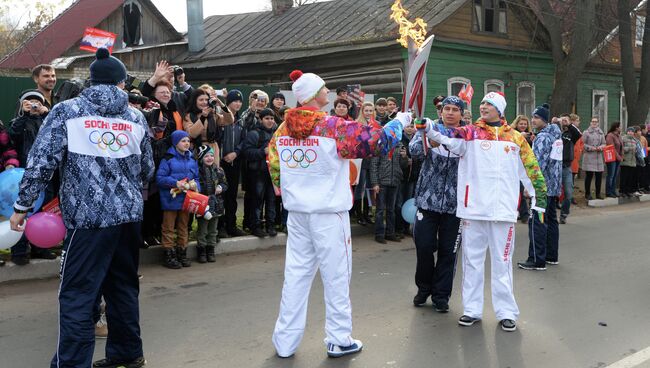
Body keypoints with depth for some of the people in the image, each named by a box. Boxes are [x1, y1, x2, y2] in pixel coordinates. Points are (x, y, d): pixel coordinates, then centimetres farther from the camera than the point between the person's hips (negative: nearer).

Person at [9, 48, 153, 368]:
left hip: (89, 216, -5)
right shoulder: (135, 117, 9)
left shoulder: (67, 111, -2)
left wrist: (22, 205, 1)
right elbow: (147, 170, 16)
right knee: (123, 287, 18)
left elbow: (41, 162, -7)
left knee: (77, 296, -2)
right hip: (129, 215, 5)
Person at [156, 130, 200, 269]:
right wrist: (175, 183, -20)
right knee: (169, 228, 2)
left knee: (183, 227, 14)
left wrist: (195, 185, -5)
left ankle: (182, 253, 25)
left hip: (186, 199, 6)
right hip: (171, 199, -6)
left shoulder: (192, 159, 9)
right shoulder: (168, 159, -10)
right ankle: (169, 256, 9)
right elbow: (159, 178, -12)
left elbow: (196, 177, 15)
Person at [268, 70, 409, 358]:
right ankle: (339, 340, 15)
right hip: (329, 213, -5)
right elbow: (375, 140, -10)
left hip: (296, 212, 6)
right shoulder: (334, 127, -13)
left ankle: (285, 341, 15)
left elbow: (272, 163, 12)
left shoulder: (283, 129, 3)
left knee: (296, 274, 10)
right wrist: (399, 122, 7)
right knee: (336, 275, 6)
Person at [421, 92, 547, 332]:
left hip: (503, 209, 0)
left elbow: (531, 169, 14)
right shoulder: (470, 132, 4)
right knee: (472, 259, 8)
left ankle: (506, 312, 16)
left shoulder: (516, 138, 9)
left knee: (502, 261, 7)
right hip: (473, 207, 0)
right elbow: (450, 140, -15)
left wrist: (539, 198, 12)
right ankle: (472, 309, 18)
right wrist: (429, 129, -33)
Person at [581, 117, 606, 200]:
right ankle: (587, 194, 7)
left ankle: (598, 194, 16)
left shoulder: (601, 133, 14)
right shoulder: (586, 132, 1)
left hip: (599, 157, 4)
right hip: (589, 157, -4)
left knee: (599, 176, 5)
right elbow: (582, 144, -3)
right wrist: (590, 148, -14)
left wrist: (601, 147, -5)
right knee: (589, 176, -3)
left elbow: (604, 144, 16)